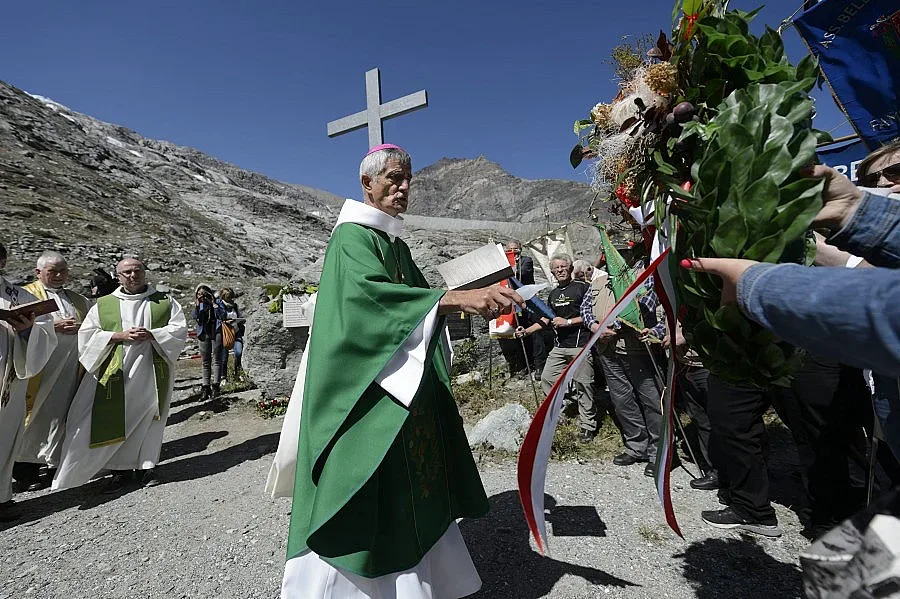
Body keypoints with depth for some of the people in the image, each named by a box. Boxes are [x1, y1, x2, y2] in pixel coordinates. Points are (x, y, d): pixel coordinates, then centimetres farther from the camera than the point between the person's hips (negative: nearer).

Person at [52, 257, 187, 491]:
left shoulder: (165, 302, 7)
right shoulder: (103, 305, 10)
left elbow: (179, 329, 0)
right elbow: (87, 334, 3)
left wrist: (151, 334, -15)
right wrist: (119, 336, -13)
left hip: (152, 373, -1)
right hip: (115, 374, 1)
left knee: (147, 418, 6)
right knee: (114, 421, 0)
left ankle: (145, 466, 17)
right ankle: (122, 469, 13)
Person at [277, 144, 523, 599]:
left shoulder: (398, 246, 17)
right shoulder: (352, 237, -9)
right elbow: (371, 293, -28)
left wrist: (471, 303, 4)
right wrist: (457, 299, -36)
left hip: (407, 391, 9)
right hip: (368, 389, -8)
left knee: (408, 493, 14)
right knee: (367, 501, -1)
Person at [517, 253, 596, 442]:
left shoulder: (582, 287, -4)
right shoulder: (553, 294, 17)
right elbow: (546, 319, 21)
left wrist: (568, 322, -13)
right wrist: (526, 331, 12)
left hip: (580, 345, -6)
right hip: (559, 346, 7)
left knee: (583, 384, -1)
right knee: (547, 378, 6)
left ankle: (587, 426, 12)